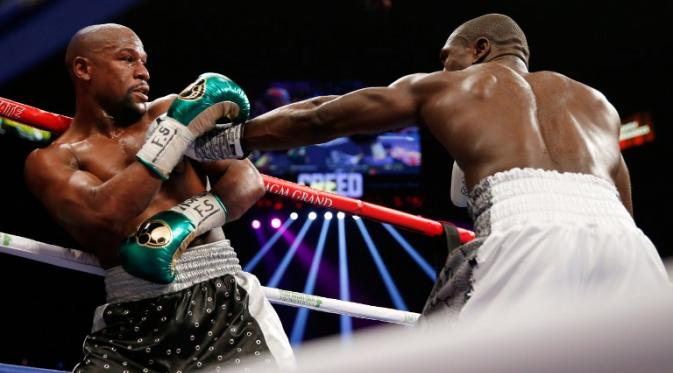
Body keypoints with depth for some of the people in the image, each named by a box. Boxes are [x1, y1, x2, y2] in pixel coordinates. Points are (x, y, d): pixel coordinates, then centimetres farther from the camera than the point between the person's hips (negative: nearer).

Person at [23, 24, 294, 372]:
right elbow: (104, 214, -13)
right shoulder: (51, 160, 7)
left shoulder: (168, 111, 14)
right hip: (132, 320, -1)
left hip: (222, 299, 1)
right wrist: (179, 129, -12)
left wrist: (188, 219, -11)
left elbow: (249, 180, 7)